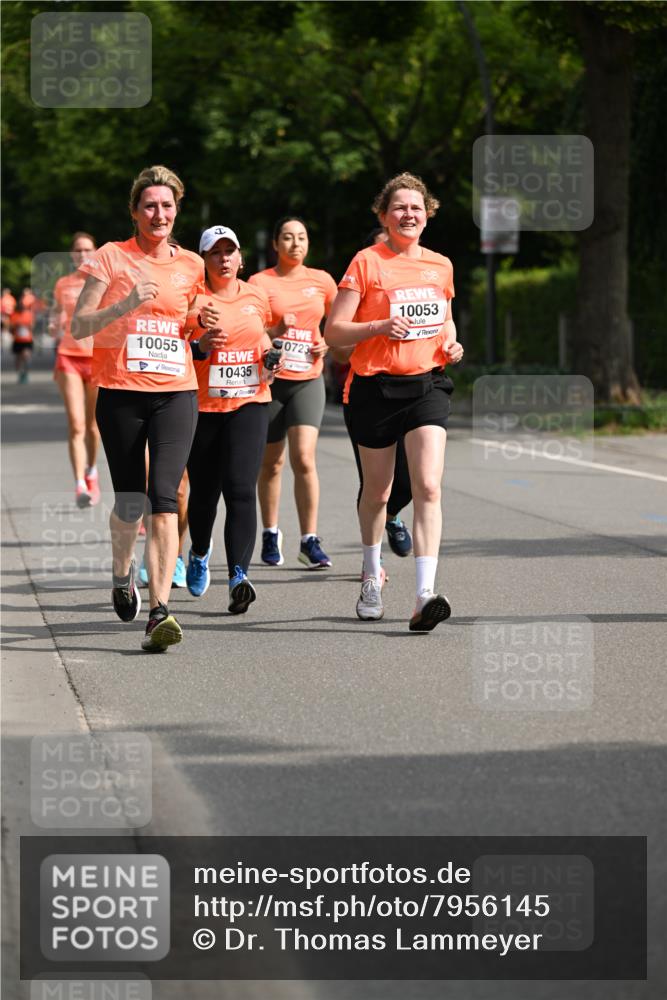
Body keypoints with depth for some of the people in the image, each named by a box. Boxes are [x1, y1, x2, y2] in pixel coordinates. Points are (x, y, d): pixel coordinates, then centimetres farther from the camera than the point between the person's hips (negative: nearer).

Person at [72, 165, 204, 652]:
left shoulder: (191, 265, 11)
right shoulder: (112, 257, 2)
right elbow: (80, 325, -4)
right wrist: (125, 305, -19)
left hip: (176, 393, 1)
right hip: (121, 395, -1)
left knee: (164, 498, -15)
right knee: (130, 501, 6)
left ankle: (160, 611, -20)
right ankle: (123, 572, 39)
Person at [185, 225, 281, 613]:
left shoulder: (257, 296, 8)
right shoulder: (193, 299, -3)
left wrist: (270, 357, 7)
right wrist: (200, 347, -21)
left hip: (249, 403, 1)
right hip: (202, 406, -1)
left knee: (241, 489, -14)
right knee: (204, 491, 9)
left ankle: (239, 576, -21)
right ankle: (199, 553, 40)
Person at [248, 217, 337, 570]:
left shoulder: (321, 281, 6)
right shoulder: (259, 282, -1)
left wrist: (327, 343, 1)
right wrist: (277, 330, -18)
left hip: (308, 380, 1)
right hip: (269, 379, -1)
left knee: (304, 458, -13)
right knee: (271, 462, 8)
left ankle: (309, 541, -8)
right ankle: (271, 534, 26)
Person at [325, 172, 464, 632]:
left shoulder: (441, 265, 10)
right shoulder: (367, 262, -4)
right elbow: (334, 332, -7)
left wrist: (451, 342, 6)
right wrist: (380, 326, -22)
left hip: (427, 386, 2)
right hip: (376, 387, -2)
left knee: (428, 487, -15)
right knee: (377, 490, 12)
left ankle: (425, 596, -23)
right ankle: (372, 575, 39)